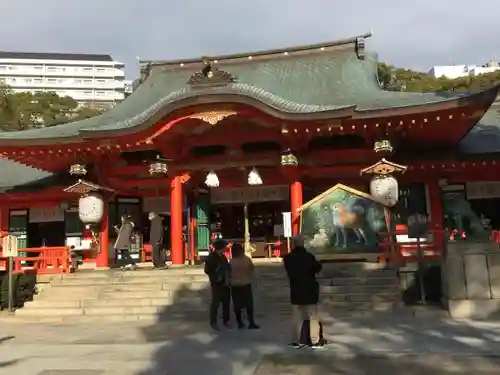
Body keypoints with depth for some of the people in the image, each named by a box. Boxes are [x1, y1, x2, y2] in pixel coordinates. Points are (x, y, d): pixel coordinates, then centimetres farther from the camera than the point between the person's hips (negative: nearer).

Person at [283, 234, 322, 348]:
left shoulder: (288, 258, -5)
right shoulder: (309, 256, -15)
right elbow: (317, 268, -1)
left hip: (295, 291, 3)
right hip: (310, 290, -3)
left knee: (296, 317, 11)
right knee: (313, 317, 6)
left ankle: (295, 341, 14)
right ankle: (315, 341, 8)